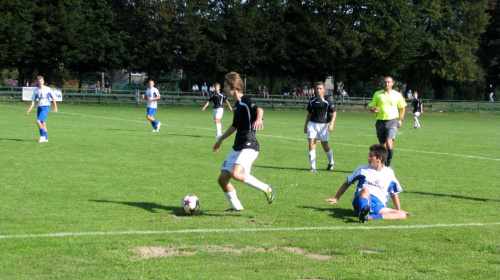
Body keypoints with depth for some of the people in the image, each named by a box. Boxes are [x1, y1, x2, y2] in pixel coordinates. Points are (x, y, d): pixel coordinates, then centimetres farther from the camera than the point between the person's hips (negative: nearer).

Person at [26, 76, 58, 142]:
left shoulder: (47, 89, -3)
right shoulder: (36, 90, 9)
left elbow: (53, 98, 2)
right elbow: (33, 101, 12)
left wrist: (55, 107, -3)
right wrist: (30, 109, 3)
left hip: (46, 107, -5)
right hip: (39, 107, 5)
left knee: (38, 121, -19)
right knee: (43, 123, 7)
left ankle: (43, 136, -11)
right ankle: (45, 138, 15)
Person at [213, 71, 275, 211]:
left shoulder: (245, 101, -10)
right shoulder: (237, 104, 17)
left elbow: (259, 109, -33)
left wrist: (258, 119, -55)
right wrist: (220, 140, 42)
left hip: (249, 146, -9)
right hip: (237, 147, 9)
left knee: (236, 174, -29)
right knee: (222, 179, 5)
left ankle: (266, 189, -11)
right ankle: (236, 206, 20)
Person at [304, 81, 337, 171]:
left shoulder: (327, 101, -6)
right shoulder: (312, 101, 7)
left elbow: (334, 112, -4)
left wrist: (331, 124, -15)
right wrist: (306, 125, 18)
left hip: (323, 124, -3)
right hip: (312, 124, 3)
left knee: (325, 145, 5)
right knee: (311, 144, -10)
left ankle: (331, 162, 31)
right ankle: (313, 166, -7)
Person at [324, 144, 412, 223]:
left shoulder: (389, 173, 17)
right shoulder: (362, 169, 16)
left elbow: (394, 193, 25)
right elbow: (347, 183, 22)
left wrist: (399, 210, 22)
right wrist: (336, 199, 18)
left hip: (379, 206, 1)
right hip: (360, 202, -1)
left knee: (402, 215, -25)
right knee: (365, 190, -36)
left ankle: (371, 217, -44)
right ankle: (363, 213, -66)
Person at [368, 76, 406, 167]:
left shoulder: (397, 95, 5)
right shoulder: (377, 94, 7)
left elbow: (402, 108, 17)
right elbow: (371, 107, 12)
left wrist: (400, 119, 4)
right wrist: (374, 110, -12)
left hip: (392, 122, -2)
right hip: (380, 122, 2)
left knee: (389, 144, -20)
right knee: (382, 145, 8)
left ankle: (388, 165, -8)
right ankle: (384, 165, 24)